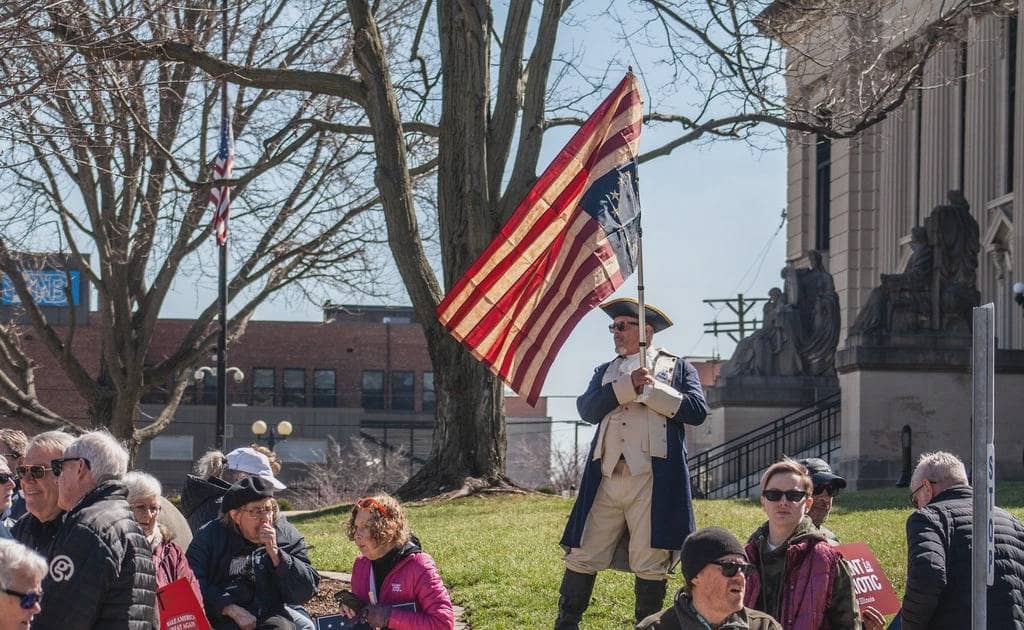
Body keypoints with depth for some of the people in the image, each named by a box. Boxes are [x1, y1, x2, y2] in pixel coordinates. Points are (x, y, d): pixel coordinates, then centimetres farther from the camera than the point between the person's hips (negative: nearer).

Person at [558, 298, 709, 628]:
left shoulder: (676, 367, 13)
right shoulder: (605, 371, 22)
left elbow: (697, 411, -2)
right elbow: (587, 409, 3)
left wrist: (649, 390, -4)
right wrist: (627, 386, -8)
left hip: (653, 479, -3)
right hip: (606, 477, 3)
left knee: (650, 564, -2)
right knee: (582, 556, 1)